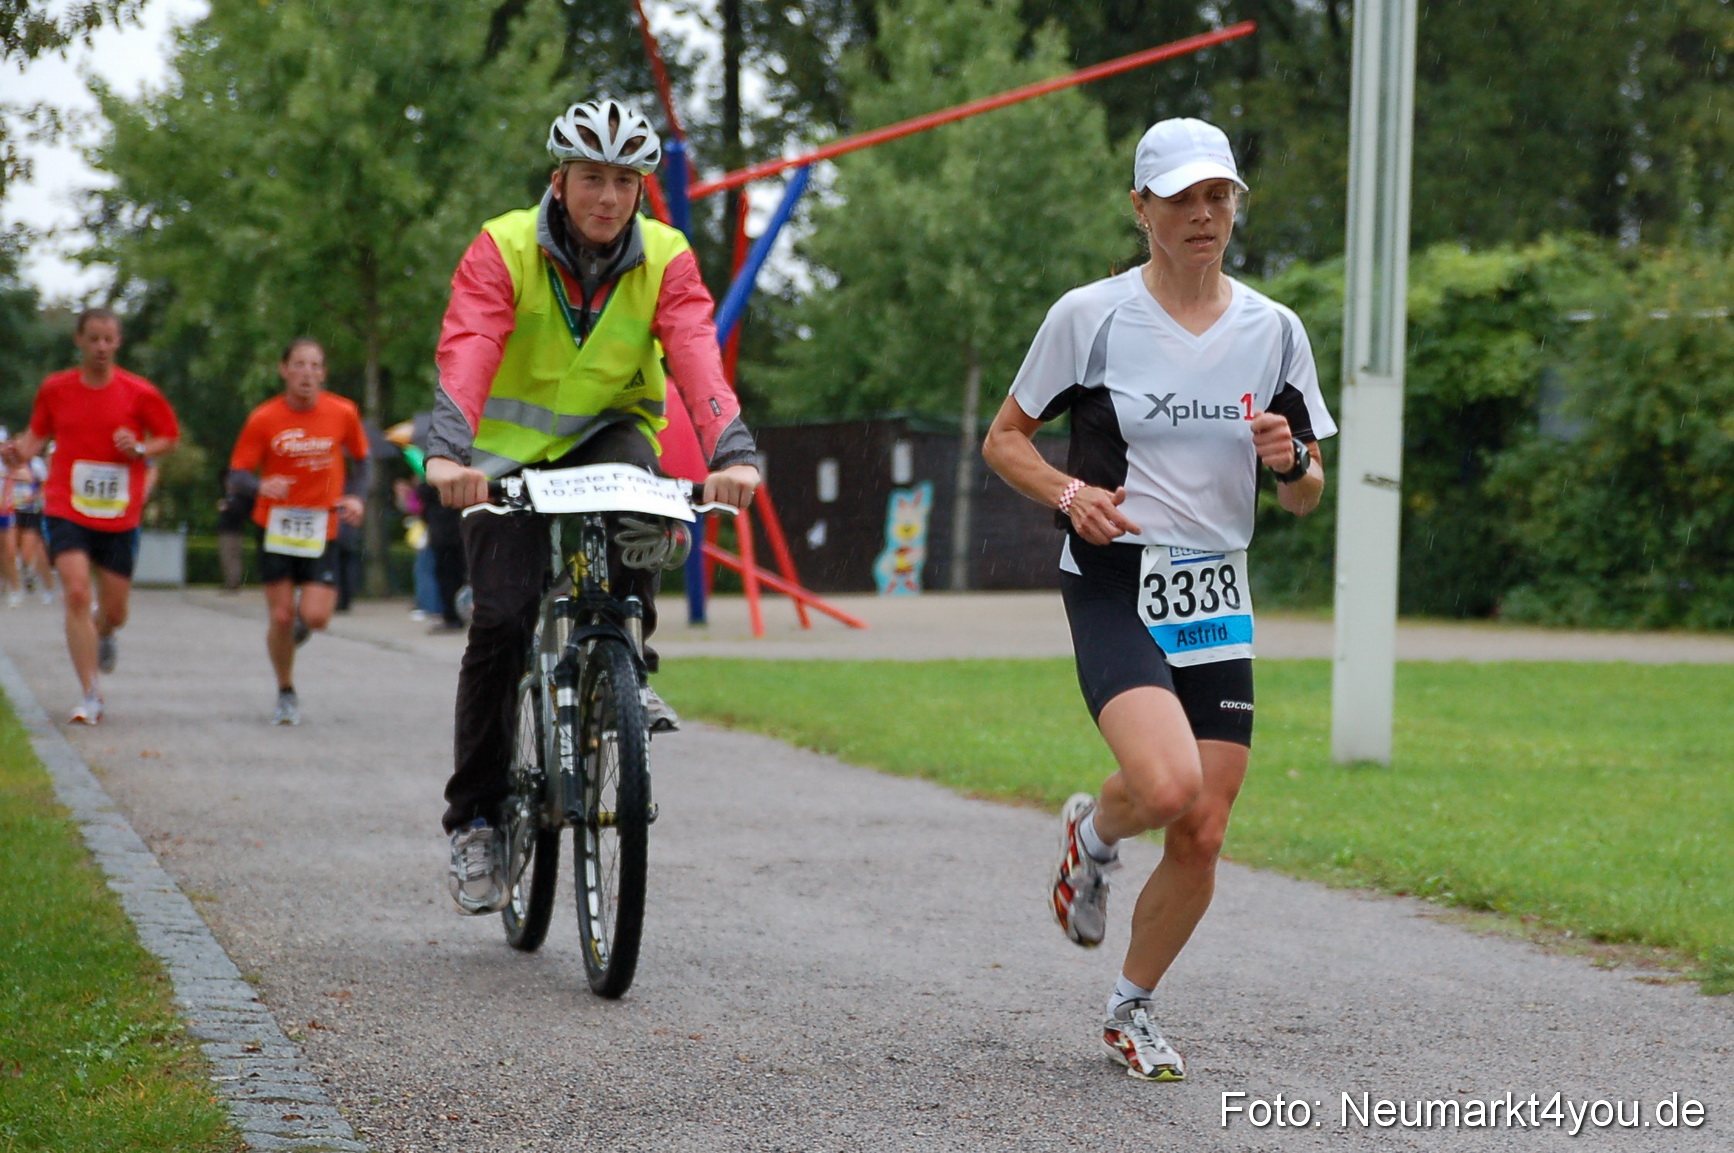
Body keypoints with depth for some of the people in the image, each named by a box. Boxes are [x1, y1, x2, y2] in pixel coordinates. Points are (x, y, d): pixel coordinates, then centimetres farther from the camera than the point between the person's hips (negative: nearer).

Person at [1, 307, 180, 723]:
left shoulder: (139, 393, -2)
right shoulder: (54, 389, 2)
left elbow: (170, 437, 8)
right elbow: (39, 433, 15)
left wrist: (140, 449, -12)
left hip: (120, 517, 0)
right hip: (66, 510, 0)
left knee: (114, 612, 6)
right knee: (76, 594, -18)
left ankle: (104, 636, 47)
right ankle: (91, 696, -10)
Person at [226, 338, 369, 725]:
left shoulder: (343, 414, -4)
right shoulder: (263, 419, -9)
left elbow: (361, 458, 13)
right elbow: (236, 477, -8)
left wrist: (354, 496, -4)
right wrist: (262, 485, -30)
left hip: (322, 529, 1)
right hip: (276, 528, -1)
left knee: (315, 617, -13)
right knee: (282, 616, -4)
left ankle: (301, 624, 27)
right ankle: (286, 695, 19)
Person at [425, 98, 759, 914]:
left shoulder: (665, 260, -11)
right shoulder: (504, 249, -16)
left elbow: (696, 355, -26)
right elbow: (467, 350, -31)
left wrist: (732, 452, -44)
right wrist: (449, 452, -49)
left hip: (606, 433, 1)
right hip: (510, 452, -1)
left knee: (631, 487, -36)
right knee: (503, 618, -13)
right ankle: (475, 817, 0)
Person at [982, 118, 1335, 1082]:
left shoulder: (1274, 330, 7)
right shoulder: (1090, 315, -3)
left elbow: (1304, 498, 13)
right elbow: (1005, 440, 5)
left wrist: (1291, 460, -10)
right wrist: (1070, 493, -14)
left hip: (1218, 599, 4)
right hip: (1115, 587, -4)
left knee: (1203, 836, 1)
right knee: (1169, 785, -27)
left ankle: (1132, 1010, 24)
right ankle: (1092, 834, 10)